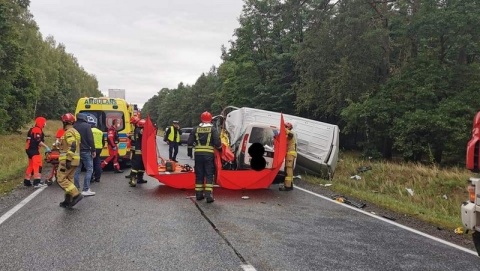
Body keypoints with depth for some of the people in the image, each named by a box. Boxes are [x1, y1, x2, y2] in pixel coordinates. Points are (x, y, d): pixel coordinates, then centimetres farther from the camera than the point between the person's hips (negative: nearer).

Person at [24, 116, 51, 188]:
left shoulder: (32, 129, 20)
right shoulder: (38, 130, -12)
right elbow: (38, 141, -22)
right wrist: (46, 147, -22)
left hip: (29, 149, 11)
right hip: (34, 150, -11)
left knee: (31, 165, 17)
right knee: (38, 165, -15)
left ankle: (27, 181, 22)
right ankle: (37, 182, -22)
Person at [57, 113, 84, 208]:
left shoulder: (69, 132, -13)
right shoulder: (74, 131, 18)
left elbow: (72, 147, -24)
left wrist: (68, 160, -26)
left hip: (68, 160, -10)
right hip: (74, 160, 10)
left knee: (61, 179, -6)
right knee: (69, 179, 13)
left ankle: (76, 195, -15)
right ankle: (68, 201, 16)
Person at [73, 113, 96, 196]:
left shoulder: (73, 126, 9)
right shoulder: (87, 125, -9)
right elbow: (90, 139, -14)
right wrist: (93, 150, -10)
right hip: (85, 151, -6)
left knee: (77, 170, 10)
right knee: (89, 169, -1)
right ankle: (86, 190, -8)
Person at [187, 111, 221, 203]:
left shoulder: (195, 129, 5)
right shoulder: (213, 129, -4)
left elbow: (189, 143, 2)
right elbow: (217, 143, -13)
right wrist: (219, 147, 8)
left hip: (198, 154, 3)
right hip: (209, 154, -3)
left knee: (199, 175, 13)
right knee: (209, 175, 1)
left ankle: (199, 194, 18)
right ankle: (209, 195, -6)